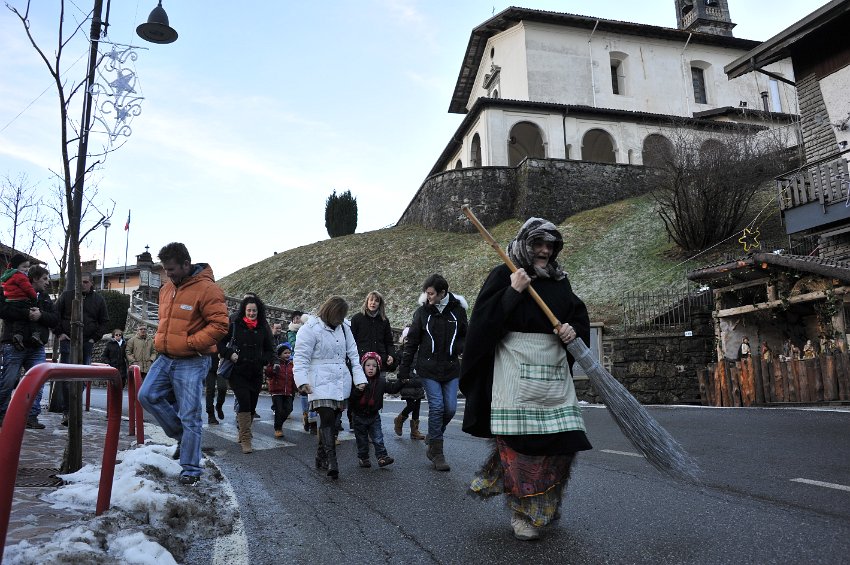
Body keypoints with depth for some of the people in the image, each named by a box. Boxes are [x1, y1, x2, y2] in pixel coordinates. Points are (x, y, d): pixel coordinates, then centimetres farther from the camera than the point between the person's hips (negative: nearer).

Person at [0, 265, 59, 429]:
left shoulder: (46, 298, 17)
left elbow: (55, 321, 7)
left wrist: (41, 315, -12)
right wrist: (27, 314, -23)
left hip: (37, 348, 5)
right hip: (15, 345, -5)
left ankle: (32, 416, 5)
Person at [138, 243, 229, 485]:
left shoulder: (206, 288, -15)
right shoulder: (166, 288, 11)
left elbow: (220, 324, -19)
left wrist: (190, 343, -20)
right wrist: (160, 339, 10)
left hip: (191, 362, -8)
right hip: (165, 358, 8)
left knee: (189, 416, -3)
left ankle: (191, 469, 11)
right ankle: (182, 436, 19)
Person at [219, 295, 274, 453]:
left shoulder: (263, 328, 7)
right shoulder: (234, 325, -2)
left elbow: (270, 351, 15)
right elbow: (220, 342, 3)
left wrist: (263, 360, -3)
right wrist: (229, 354, -12)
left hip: (256, 373, 4)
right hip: (237, 372, -3)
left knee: (252, 406, 10)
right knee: (244, 403, -12)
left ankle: (244, 432, 32)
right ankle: (245, 439, -4)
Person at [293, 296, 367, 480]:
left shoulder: (344, 328, 10)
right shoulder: (310, 329, -8)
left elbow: (353, 354, 11)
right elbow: (301, 357, -10)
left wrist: (359, 378, 3)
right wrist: (302, 380, -21)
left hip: (341, 382, 6)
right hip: (321, 383, -6)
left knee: (332, 420, 9)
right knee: (327, 419, -14)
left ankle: (321, 457, 23)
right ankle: (331, 462, -14)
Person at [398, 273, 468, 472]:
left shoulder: (457, 310, 0)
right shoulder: (422, 311, -2)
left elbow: (465, 335, 13)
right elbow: (411, 342, 3)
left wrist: (459, 347, -10)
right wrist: (404, 371, 2)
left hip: (451, 368, 2)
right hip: (428, 368, -2)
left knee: (450, 408, 2)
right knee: (436, 407, -6)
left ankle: (433, 438, 29)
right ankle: (436, 453, 6)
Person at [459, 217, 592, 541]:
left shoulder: (559, 281, 15)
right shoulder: (503, 276, 0)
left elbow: (580, 316, 20)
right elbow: (483, 320, -9)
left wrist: (574, 330, -2)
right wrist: (512, 292, -18)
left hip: (555, 372, 5)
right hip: (517, 372, -5)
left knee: (561, 440, 4)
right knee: (521, 443, -4)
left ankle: (545, 505, 27)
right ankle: (523, 513, 12)